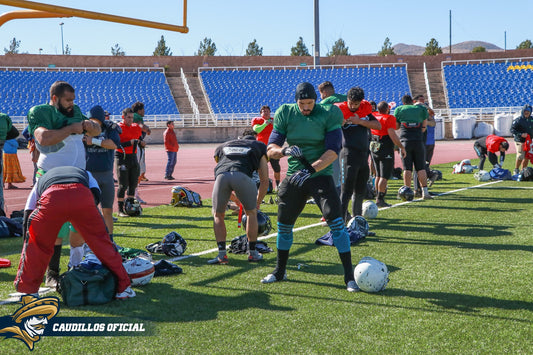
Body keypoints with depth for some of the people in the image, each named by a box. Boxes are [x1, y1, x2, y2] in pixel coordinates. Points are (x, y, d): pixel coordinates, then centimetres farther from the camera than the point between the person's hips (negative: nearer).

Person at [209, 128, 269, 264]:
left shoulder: (223, 146, 39)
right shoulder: (259, 147, 32)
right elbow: (264, 180, 31)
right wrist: (257, 203, 44)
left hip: (221, 175, 2)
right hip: (242, 175, -1)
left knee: (218, 215, 23)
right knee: (251, 212, 24)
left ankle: (222, 254, 14)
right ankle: (252, 252, 26)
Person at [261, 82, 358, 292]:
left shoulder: (328, 115, -8)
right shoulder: (286, 114, 0)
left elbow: (333, 151, -16)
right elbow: (271, 149, -2)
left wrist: (311, 169, -29)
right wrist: (284, 151, -25)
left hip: (320, 175, -3)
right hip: (293, 178, 3)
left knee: (336, 222, -15)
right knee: (284, 225, 10)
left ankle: (349, 276, -8)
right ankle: (280, 271, 30)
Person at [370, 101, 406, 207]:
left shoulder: (374, 115, 5)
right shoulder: (389, 118, -13)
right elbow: (392, 135, -20)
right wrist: (401, 147, -12)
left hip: (374, 148, 7)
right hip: (386, 149, -7)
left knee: (378, 175, 18)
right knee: (384, 176, -3)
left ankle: (378, 197, 23)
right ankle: (380, 199, -7)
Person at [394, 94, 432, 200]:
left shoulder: (399, 109, 7)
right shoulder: (421, 108, 8)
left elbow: (396, 126, 9)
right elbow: (424, 125, 10)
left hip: (405, 141, 0)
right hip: (418, 141, 0)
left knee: (407, 168, 2)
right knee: (421, 168, 5)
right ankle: (425, 192, 1)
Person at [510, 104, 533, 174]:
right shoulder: (518, 120, -9)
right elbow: (512, 130, -11)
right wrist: (521, 134, -21)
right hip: (520, 141, -6)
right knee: (520, 157, -11)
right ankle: (516, 170, 6)